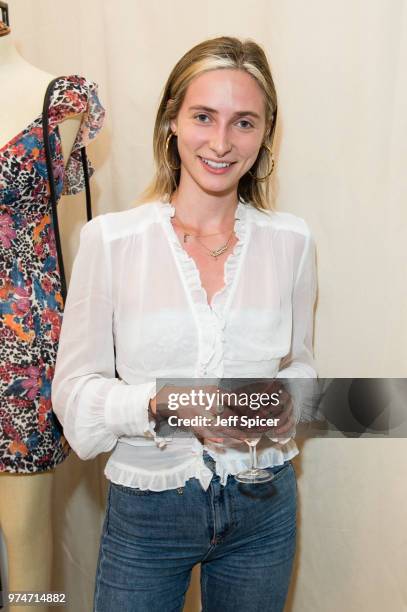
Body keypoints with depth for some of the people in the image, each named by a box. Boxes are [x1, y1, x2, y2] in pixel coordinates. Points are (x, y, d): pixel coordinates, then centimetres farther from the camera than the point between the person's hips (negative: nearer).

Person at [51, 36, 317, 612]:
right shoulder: (109, 239, -12)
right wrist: (162, 403, -24)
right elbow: (75, 388, -8)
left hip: (263, 505, 3)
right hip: (147, 508, -2)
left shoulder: (291, 241, -4)